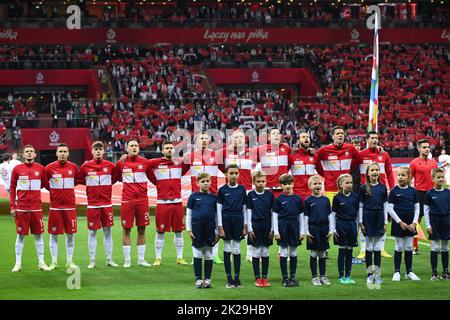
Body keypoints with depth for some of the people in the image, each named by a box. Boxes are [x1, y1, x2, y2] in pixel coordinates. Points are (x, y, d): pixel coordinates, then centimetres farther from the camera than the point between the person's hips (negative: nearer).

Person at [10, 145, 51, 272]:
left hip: (36, 207, 1)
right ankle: (18, 264, 11)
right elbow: (12, 189, 5)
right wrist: (12, 206, 0)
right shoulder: (17, 169, 2)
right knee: (20, 235, 4)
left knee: (38, 234, 5)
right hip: (21, 208, -1)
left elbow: (46, 184, 14)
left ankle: (41, 262, 13)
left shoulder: (40, 169, 5)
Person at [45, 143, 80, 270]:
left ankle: (70, 261, 16)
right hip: (55, 206, -2)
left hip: (70, 206, 2)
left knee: (70, 234, 6)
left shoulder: (73, 167, 3)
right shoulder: (49, 168, -4)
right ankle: (54, 262, 13)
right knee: (53, 234, 3)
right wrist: (53, 191, 3)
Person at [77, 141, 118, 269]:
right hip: (92, 204, -1)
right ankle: (92, 260, 7)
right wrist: (90, 184, 4)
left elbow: (115, 178, 16)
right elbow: (78, 180, 10)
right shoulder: (86, 166, -1)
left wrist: (107, 184, 4)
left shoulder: (110, 166, 2)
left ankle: (109, 259, 13)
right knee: (92, 232, 2)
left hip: (107, 204, 1)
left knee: (107, 231, 6)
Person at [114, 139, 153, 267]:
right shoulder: (121, 163, 1)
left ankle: (141, 259, 15)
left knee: (142, 229, 6)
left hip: (142, 200, 1)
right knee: (127, 229, 2)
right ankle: (127, 260, 10)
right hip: (127, 200, -1)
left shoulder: (145, 162, 3)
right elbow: (113, 179, 12)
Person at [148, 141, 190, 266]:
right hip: (162, 202, -3)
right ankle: (158, 258, 10)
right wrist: (156, 181, 7)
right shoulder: (155, 163, -3)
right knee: (160, 231, 1)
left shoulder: (180, 162, 6)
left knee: (179, 231, 7)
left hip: (177, 202, 3)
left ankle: (180, 258, 16)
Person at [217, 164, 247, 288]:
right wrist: (220, 227, -5)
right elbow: (219, 209, 0)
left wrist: (245, 225, 3)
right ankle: (229, 278, 8)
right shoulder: (222, 190, 0)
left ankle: (237, 278, 9)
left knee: (237, 250, 4)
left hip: (238, 220, 1)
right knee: (227, 249, 3)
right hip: (226, 219, -1)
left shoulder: (242, 189, 5)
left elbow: (244, 208, 8)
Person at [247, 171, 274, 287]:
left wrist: (272, 229, 1)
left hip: (267, 225, 1)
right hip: (255, 225, -1)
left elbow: (273, 212, 5)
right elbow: (248, 212, 0)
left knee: (265, 253, 5)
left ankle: (265, 277, 12)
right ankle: (257, 278, 8)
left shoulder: (269, 194, 4)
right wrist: (249, 229, -5)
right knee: (256, 252, 2)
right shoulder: (251, 195, 0)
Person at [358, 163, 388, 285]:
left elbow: (385, 205, 7)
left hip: (379, 218, 2)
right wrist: (360, 222, -3)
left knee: (377, 248, 4)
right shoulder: (363, 188, -2)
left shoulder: (383, 187, 4)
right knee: (369, 248, 4)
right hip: (368, 218, -1)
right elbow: (360, 206, 0)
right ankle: (370, 274, 11)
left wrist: (385, 222, 4)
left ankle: (377, 275, 8)